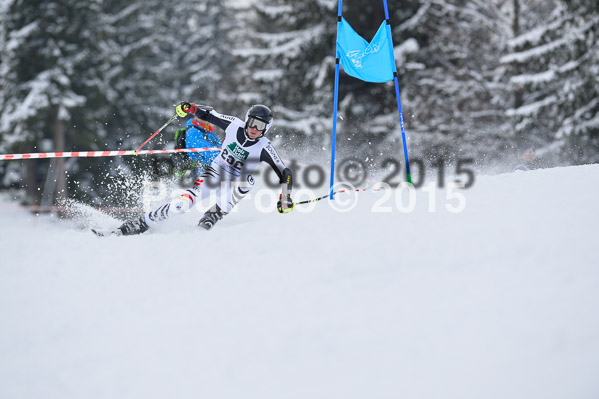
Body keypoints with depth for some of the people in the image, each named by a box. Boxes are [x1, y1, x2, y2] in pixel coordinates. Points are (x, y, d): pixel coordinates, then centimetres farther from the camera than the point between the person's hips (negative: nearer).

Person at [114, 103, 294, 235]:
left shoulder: (264, 147, -18)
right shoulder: (235, 125, -11)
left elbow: (285, 173, -17)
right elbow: (209, 115, 2)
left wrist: (285, 198, -29)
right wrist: (191, 108, -14)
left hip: (235, 183, 1)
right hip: (215, 171, -1)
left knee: (247, 182, -35)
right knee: (182, 204, -18)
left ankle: (210, 219, -21)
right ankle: (140, 224, -5)